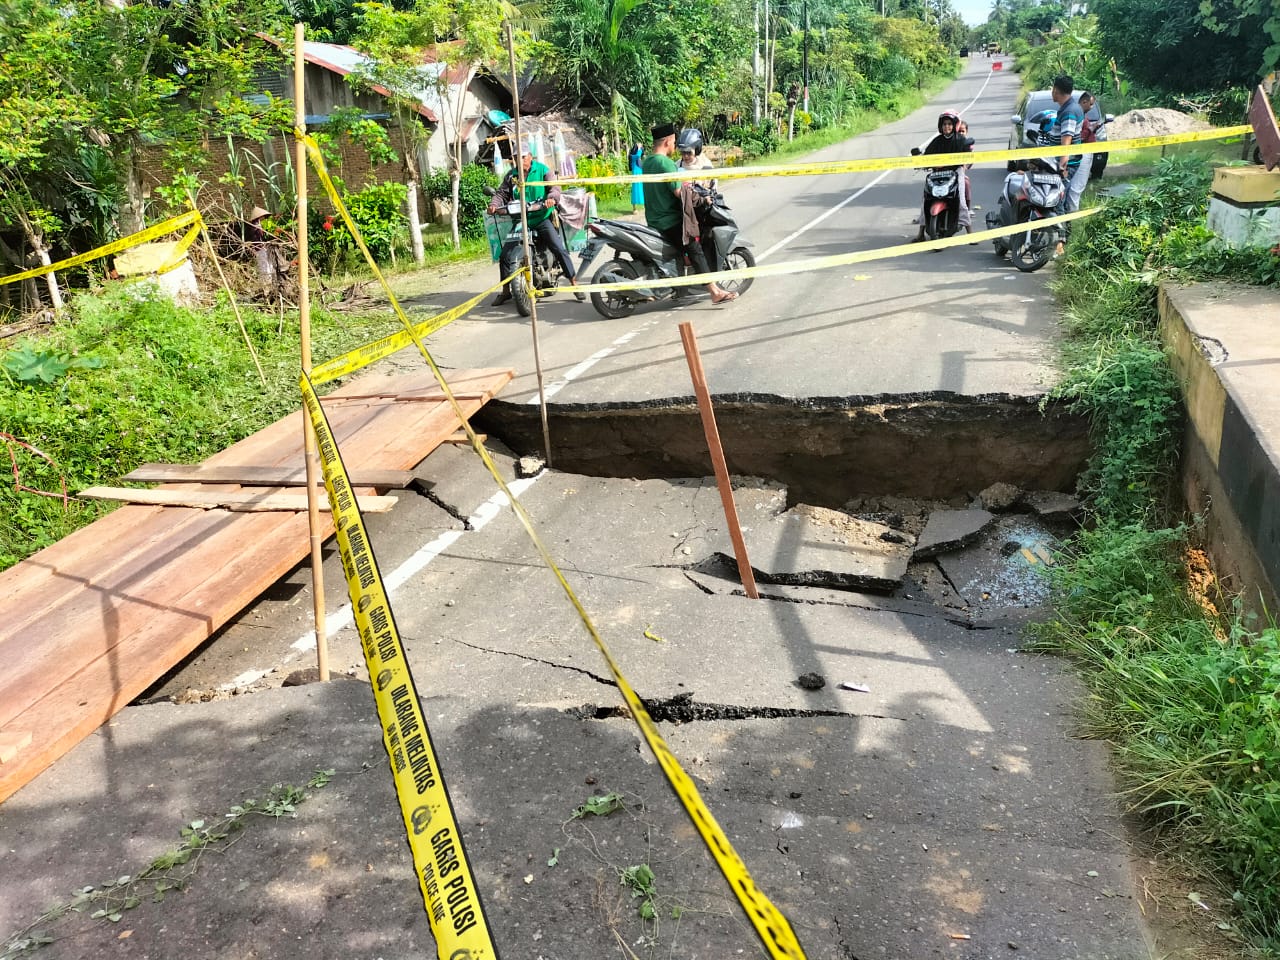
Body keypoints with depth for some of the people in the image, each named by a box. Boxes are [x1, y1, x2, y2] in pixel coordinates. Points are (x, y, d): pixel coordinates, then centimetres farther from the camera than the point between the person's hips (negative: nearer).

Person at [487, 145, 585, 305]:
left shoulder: (542, 170, 0)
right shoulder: (511, 175, 10)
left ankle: (575, 284, -7)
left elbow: (555, 188, -11)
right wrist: (494, 204, -14)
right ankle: (505, 290, 12)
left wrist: (552, 198, -33)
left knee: (559, 250, -15)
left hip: (542, 218, -3)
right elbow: (502, 193, 7)